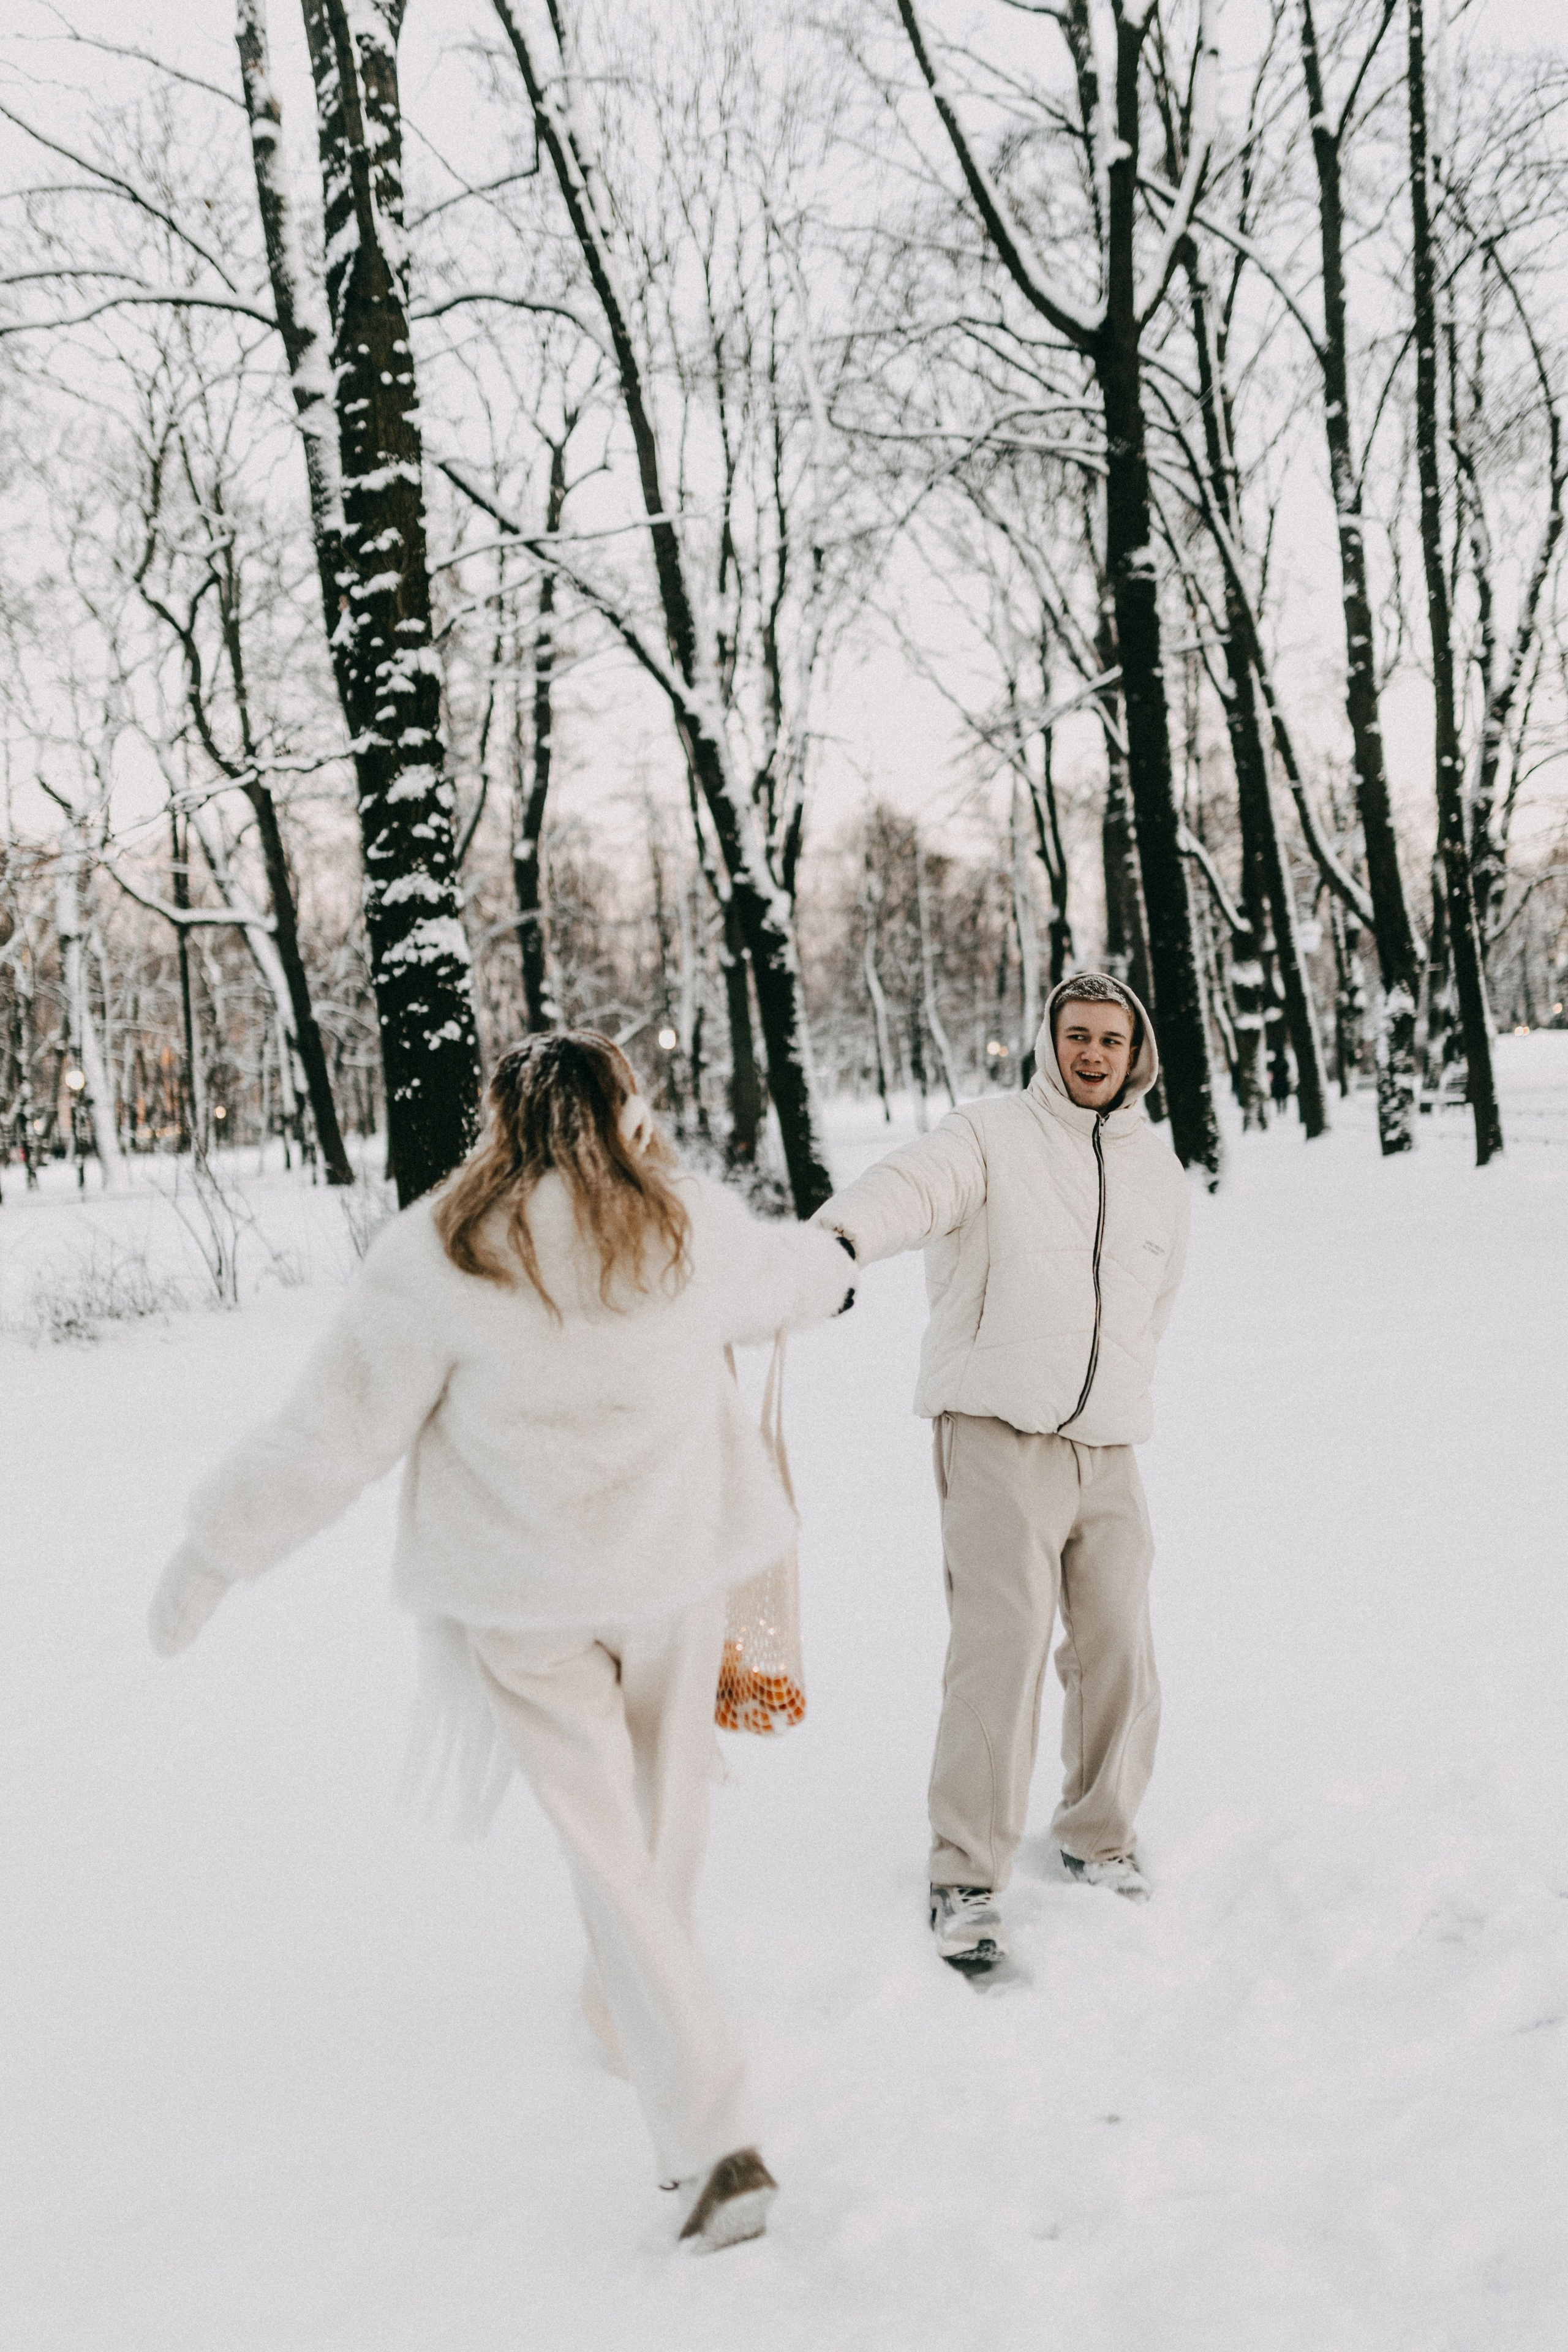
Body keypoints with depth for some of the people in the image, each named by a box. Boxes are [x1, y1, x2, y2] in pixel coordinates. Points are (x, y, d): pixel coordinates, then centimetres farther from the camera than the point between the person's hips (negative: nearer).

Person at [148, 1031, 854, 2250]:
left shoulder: (439, 1255, -14)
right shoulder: (694, 1227, -4)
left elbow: (337, 1428, -12)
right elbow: (787, 1277, 18)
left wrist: (217, 1547, -1)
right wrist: (828, 1262, 43)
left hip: (526, 1598, -3)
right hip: (677, 1568, 3)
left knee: (607, 1844, 3)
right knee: (668, 1814, 22)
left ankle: (714, 2135, -2)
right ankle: (631, 2014, 45)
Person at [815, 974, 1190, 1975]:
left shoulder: (1161, 1170, 15)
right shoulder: (993, 1133, -3)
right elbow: (914, 1184, -24)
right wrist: (841, 1235, -44)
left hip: (1108, 1448, 5)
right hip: (997, 1437, -5)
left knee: (1119, 1652, 8)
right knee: (1001, 1649, -10)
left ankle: (1100, 1836, 29)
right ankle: (967, 1877, 1)